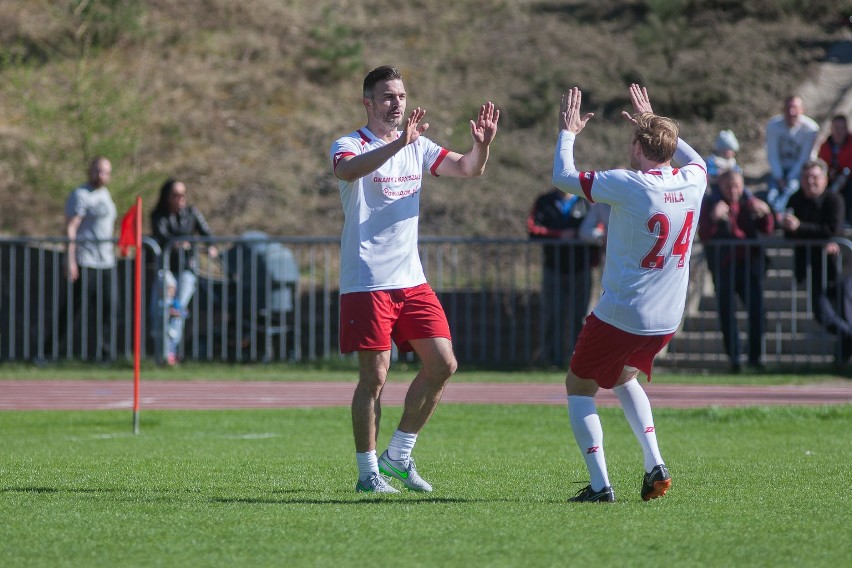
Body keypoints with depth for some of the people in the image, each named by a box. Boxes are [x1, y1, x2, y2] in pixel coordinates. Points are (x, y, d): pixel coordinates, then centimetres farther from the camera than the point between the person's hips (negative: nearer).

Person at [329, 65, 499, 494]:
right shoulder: (350, 146, -8)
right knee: (374, 376, -6)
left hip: (411, 278, 6)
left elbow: (468, 169, 12)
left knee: (442, 365, 1)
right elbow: (347, 170, -31)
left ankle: (398, 456, 14)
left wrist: (482, 144, -11)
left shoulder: (418, 147, 12)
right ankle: (368, 472, 5)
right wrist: (399, 142, -43)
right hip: (366, 281, -6)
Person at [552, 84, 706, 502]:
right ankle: (655, 464, 14)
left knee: (579, 387, 12)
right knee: (624, 377, 31)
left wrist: (568, 132, 7)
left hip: (619, 318, -6)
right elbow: (694, 158, 26)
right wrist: (652, 122, 33)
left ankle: (600, 484, -1)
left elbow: (563, 178, -9)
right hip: (667, 321, 6)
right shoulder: (691, 182, -1)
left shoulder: (628, 185, -18)